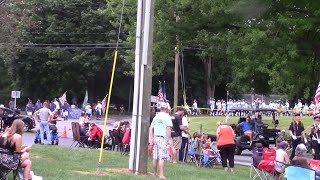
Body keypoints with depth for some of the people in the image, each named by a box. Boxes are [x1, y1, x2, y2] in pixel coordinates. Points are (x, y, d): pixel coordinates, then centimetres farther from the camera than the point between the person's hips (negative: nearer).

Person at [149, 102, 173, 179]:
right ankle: (161, 175, -13)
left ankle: (154, 173, 22)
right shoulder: (167, 116, -5)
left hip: (155, 137, 6)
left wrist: (151, 138, 13)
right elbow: (168, 128, -14)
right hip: (163, 138, -6)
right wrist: (169, 139, -13)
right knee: (162, 157, -9)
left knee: (155, 157, 13)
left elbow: (151, 128, 13)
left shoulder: (156, 116, 13)